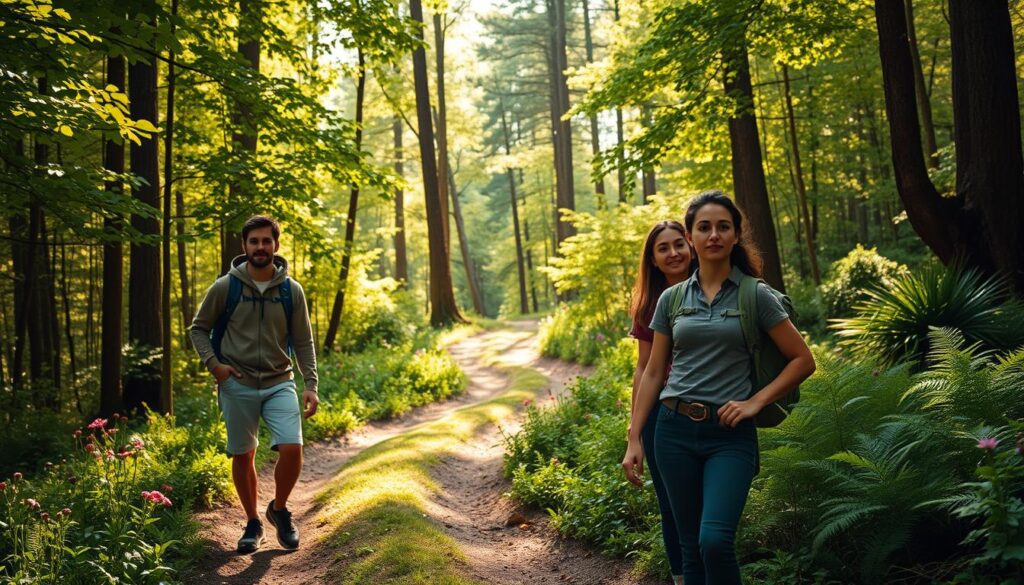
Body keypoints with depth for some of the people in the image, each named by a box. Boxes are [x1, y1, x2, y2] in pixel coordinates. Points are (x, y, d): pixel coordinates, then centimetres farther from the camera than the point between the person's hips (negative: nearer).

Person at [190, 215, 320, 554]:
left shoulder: (291, 290, 1)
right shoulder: (225, 287, -2)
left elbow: (303, 342, 5)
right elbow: (199, 329, 8)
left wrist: (311, 385, -3)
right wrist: (213, 363, -7)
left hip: (279, 383, 0)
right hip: (237, 386, 0)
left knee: (292, 449, -14)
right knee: (242, 456, 7)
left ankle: (279, 510, 13)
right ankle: (252, 523, 27)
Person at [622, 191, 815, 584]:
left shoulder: (756, 295, 0)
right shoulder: (671, 298, 8)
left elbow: (803, 360, 3)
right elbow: (652, 373, 11)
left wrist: (755, 402, -8)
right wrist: (634, 439, 6)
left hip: (730, 434, -3)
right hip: (675, 430, 3)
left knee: (715, 539, -20)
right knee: (691, 546, 7)